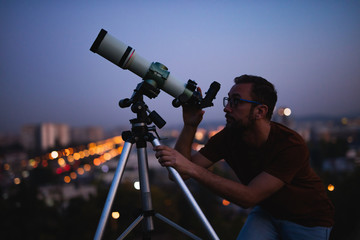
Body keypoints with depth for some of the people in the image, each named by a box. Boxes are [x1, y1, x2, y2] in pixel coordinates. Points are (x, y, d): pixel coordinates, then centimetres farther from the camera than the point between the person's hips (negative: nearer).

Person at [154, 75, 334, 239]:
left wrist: (193, 169, -44)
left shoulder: (292, 145, -31)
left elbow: (249, 197, -37)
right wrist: (190, 126, -29)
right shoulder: (228, 136, -15)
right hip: (266, 211, 3)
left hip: (309, 220, -3)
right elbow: (181, 173, -18)